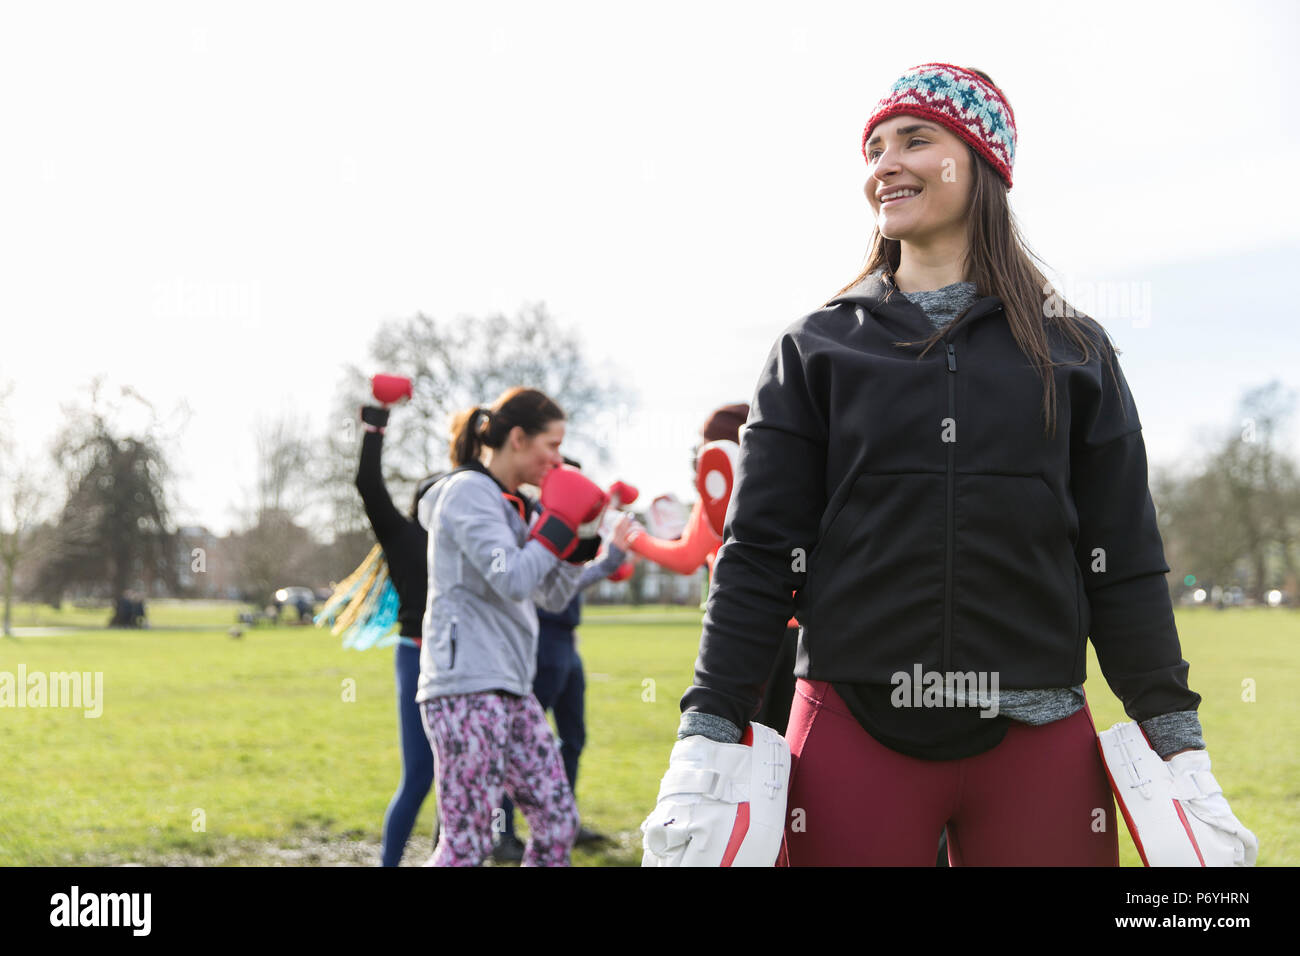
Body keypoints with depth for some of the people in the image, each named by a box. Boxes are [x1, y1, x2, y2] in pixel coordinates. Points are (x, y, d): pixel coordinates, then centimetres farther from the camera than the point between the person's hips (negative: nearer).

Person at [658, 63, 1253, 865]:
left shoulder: (1073, 350, 10)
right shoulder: (817, 348, 9)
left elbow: (1125, 563, 8)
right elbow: (757, 552, 3)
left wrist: (1180, 752, 3)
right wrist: (709, 737, -5)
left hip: (1036, 740, 1)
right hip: (853, 733, 0)